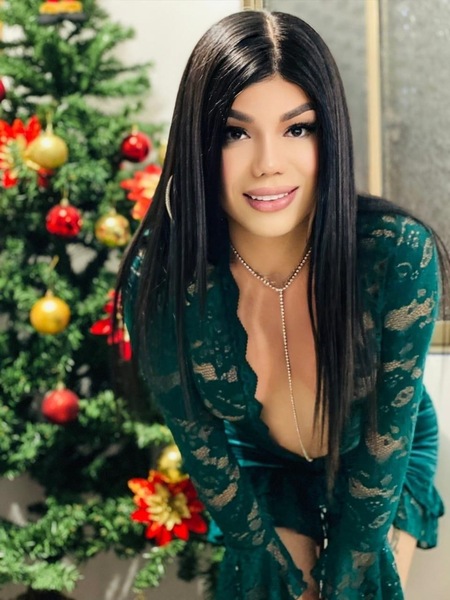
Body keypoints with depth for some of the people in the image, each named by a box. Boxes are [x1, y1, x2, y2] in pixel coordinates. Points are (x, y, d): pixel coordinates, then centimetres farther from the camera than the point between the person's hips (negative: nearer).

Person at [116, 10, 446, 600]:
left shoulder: (400, 256, -32)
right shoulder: (159, 278, -29)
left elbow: (387, 440, -20)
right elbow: (200, 443, -14)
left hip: (383, 470, 0)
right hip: (261, 474, 1)